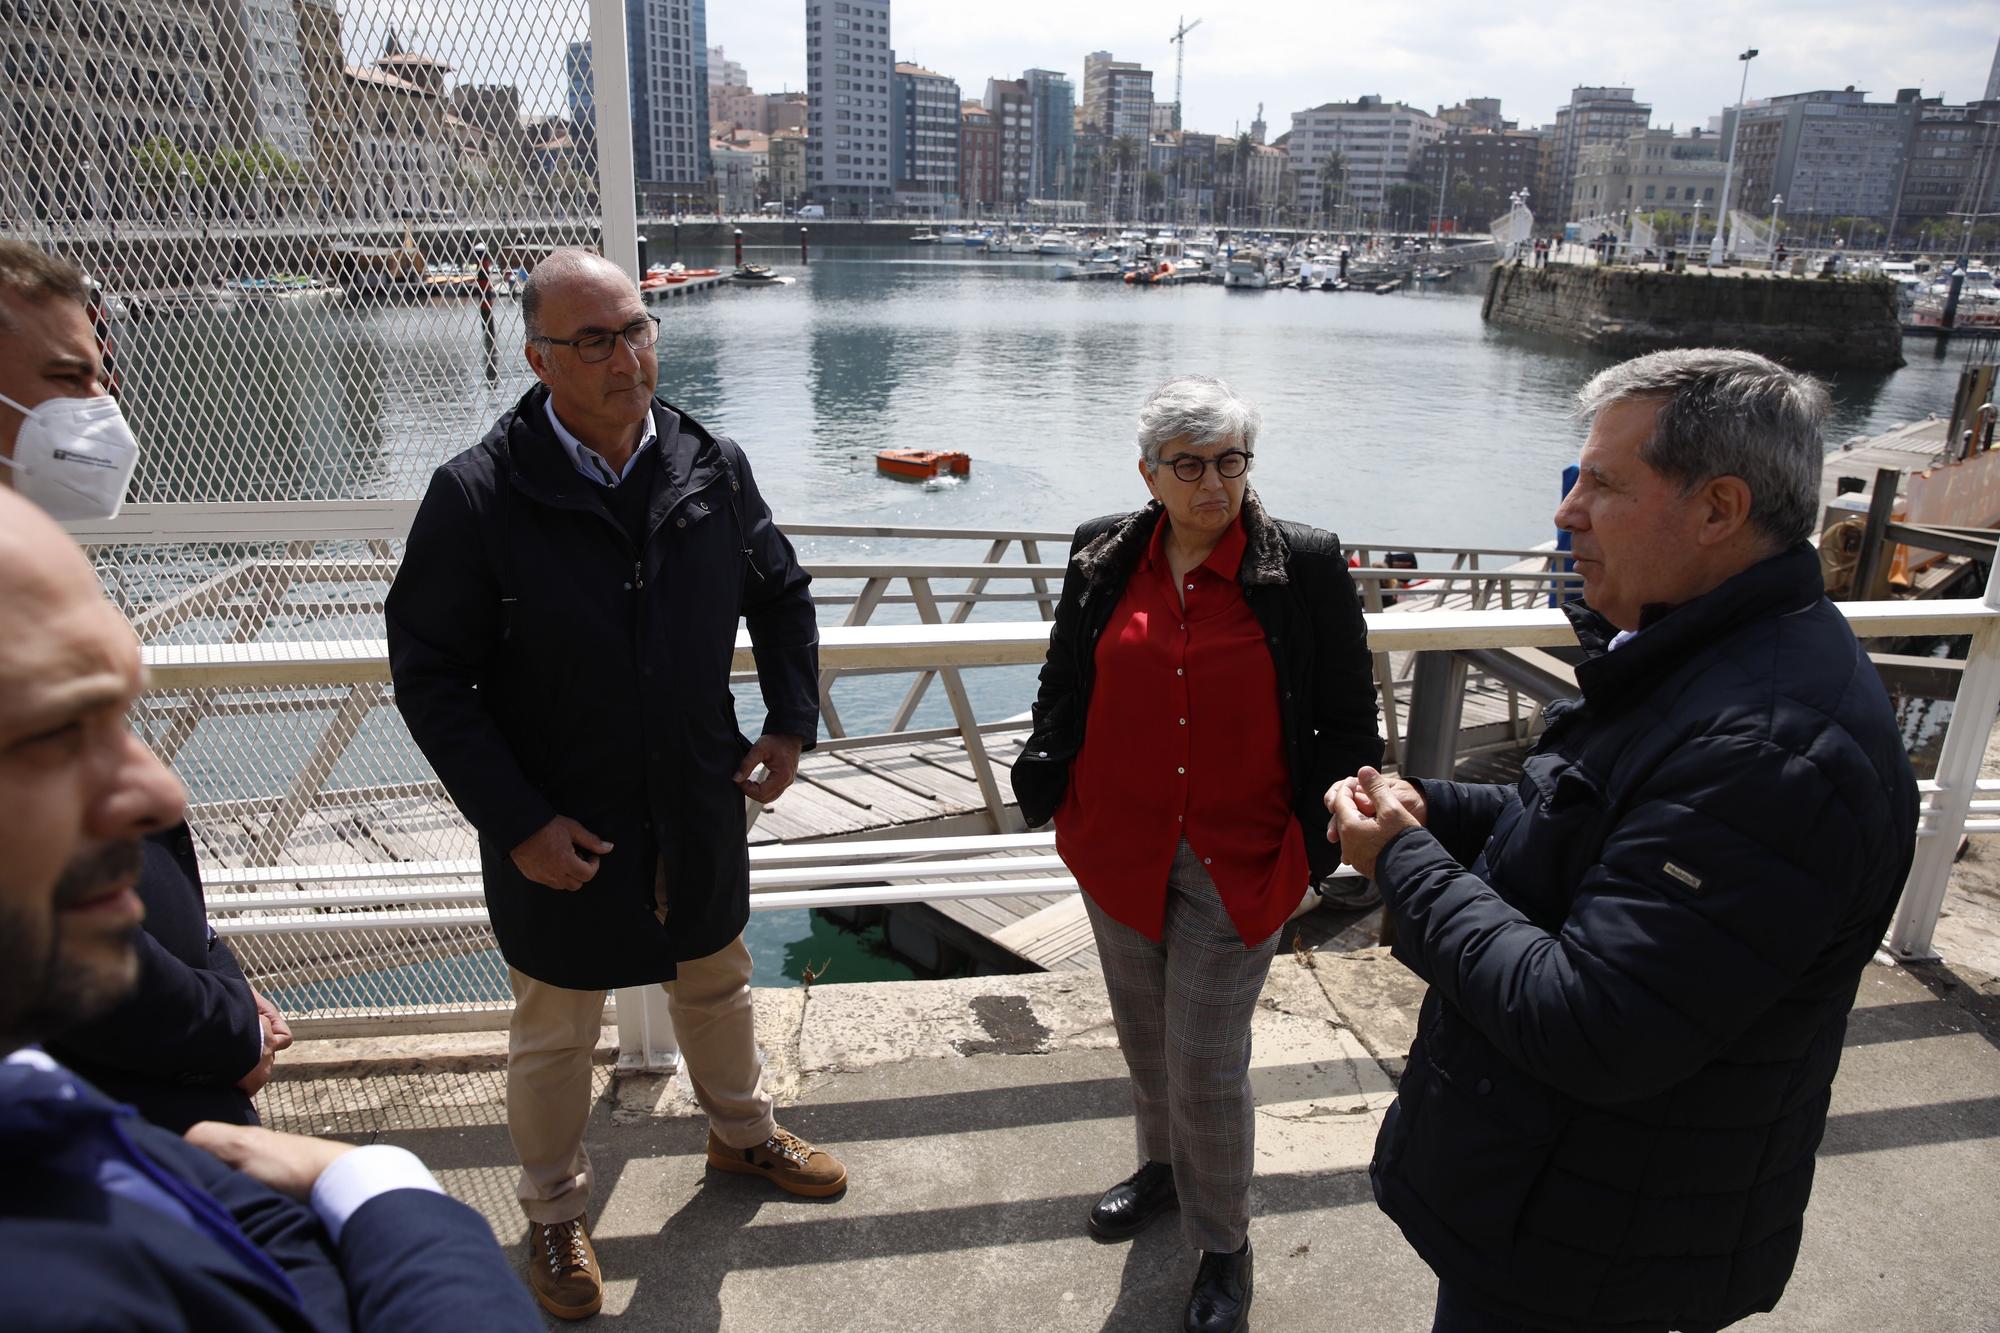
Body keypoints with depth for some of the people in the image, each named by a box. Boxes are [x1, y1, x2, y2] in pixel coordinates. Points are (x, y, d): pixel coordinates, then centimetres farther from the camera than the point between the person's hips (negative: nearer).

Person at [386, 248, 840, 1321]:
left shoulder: (713, 468, -7)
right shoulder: (478, 495, -18)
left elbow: (782, 595, 9)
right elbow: (428, 673, -14)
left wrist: (792, 721, -1)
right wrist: (517, 822, -18)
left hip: (700, 811, 4)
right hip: (562, 834, -3)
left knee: (716, 985, 25)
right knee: (554, 1034, 17)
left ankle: (741, 1132, 54)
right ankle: (554, 1211, 44)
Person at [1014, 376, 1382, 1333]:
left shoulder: (1305, 565, -10)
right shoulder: (1102, 556, -1)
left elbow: (1349, 716, -3)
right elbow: (1062, 684, 11)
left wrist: (1325, 832, -3)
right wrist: (1047, 783, 8)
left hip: (1238, 863, -4)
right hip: (1118, 851, 4)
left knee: (1208, 1065, 4)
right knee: (1145, 1037, 22)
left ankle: (1222, 1243, 30)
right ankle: (1164, 1166, 51)